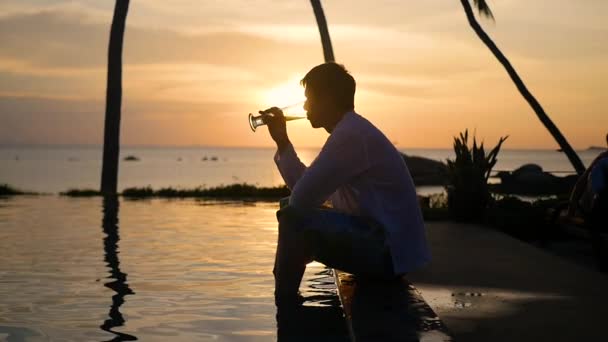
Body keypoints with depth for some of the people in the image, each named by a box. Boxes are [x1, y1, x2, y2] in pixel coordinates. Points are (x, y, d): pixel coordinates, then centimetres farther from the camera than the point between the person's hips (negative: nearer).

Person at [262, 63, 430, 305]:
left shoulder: (350, 134, -19)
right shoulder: (350, 131, 15)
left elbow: (302, 198, -21)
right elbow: (304, 189, 16)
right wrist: (282, 141, 12)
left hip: (388, 251, -11)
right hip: (385, 246, 11)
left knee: (294, 219, -19)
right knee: (298, 216, 22)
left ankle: (285, 308, -3)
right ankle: (287, 300, 30)